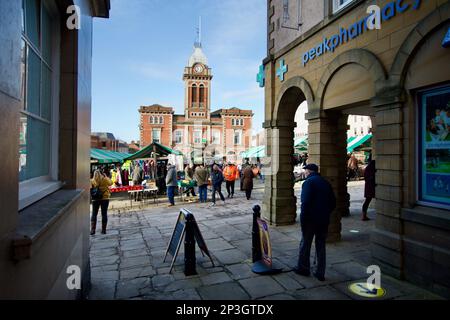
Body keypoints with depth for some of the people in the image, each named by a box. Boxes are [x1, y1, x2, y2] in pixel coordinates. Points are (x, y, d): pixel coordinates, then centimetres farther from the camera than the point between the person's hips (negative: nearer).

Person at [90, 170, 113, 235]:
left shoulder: (92, 181, -7)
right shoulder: (105, 180, -6)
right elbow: (110, 183, 12)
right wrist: (106, 177, 16)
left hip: (95, 199, 0)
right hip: (105, 198, 0)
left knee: (94, 214, 9)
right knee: (104, 214, 7)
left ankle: (93, 230, 5)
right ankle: (103, 230, 10)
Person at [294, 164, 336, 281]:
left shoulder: (308, 182, -11)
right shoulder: (326, 183, 10)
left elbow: (305, 202, -19)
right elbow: (333, 202, 14)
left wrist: (303, 219, -13)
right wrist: (326, 214, 18)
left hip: (311, 219, -6)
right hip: (324, 220, 6)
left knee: (305, 243, 10)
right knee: (321, 245, 13)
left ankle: (303, 268, 22)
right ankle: (320, 273, 18)